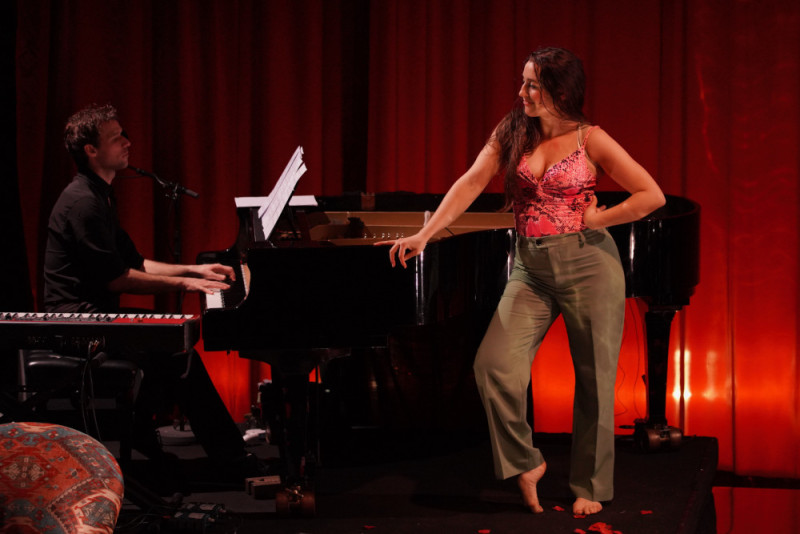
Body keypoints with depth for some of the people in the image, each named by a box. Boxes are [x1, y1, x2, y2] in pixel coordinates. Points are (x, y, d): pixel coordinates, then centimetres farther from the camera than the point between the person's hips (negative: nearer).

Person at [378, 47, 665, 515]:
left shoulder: (590, 140, -6)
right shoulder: (511, 133, 4)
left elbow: (652, 195, -6)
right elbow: (471, 184, -3)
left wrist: (596, 220, -8)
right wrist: (424, 235, -12)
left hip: (589, 263, -3)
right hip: (531, 268, 3)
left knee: (594, 380, 5)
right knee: (495, 366, -13)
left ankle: (590, 487, 20)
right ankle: (526, 463, 7)